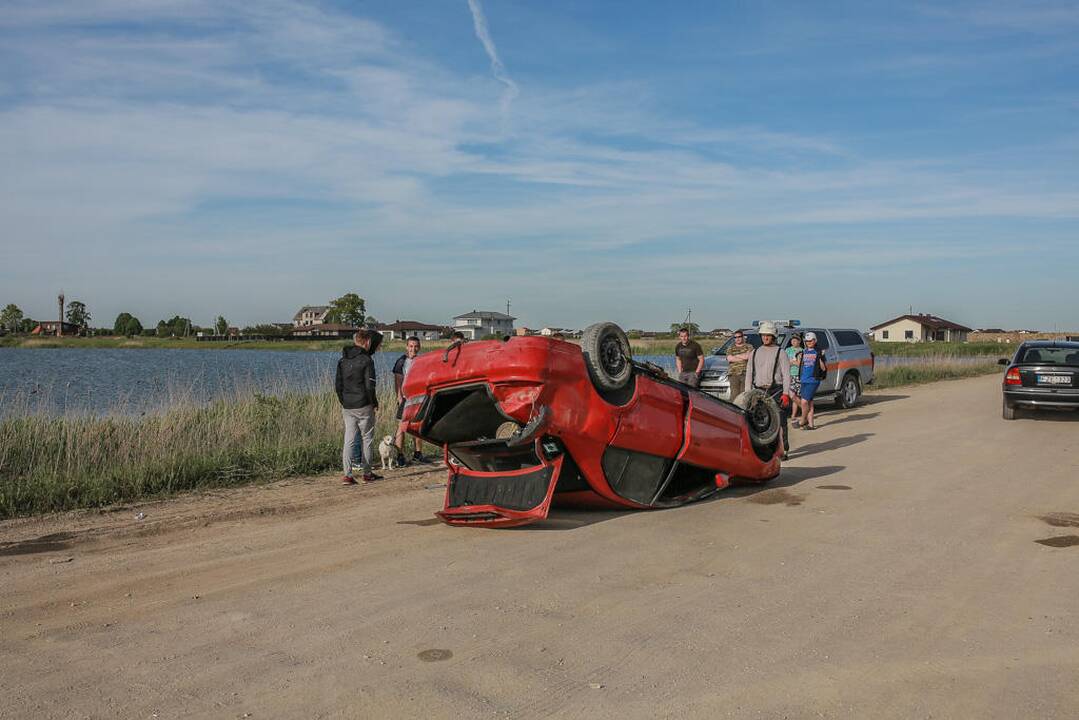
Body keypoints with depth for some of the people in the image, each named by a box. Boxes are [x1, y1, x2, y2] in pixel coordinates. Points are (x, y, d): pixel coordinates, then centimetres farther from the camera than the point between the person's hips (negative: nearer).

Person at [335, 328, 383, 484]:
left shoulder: (342, 360, 9)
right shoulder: (366, 360, -11)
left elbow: (337, 385, 10)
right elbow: (369, 386, -14)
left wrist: (343, 402, 16)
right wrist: (374, 403, -1)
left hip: (347, 407, 5)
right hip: (363, 407, -5)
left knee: (349, 440, 5)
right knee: (367, 439, 8)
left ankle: (347, 475, -2)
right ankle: (367, 473, 15)